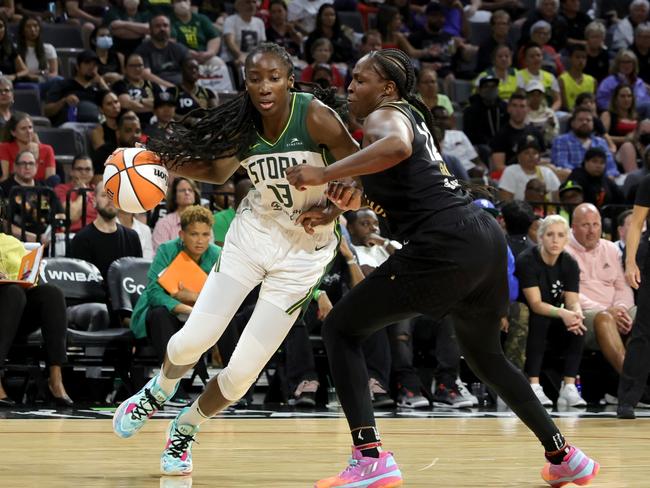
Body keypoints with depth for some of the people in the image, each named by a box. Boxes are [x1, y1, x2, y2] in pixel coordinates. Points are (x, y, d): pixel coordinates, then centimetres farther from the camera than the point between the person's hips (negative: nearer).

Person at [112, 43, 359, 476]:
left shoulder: (315, 117, -20)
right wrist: (160, 160, -1)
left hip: (304, 251, -3)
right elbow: (217, 171, 13)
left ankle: (185, 429, 23)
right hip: (253, 233, 3)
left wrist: (331, 211, -26)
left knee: (242, 372, -5)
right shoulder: (244, 127, -7)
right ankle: (158, 392, 29)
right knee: (192, 341, -6)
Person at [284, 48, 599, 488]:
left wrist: (324, 174, -23)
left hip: (445, 246, -9)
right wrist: (354, 198, 14)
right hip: (486, 237, 9)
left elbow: (396, 147, -28)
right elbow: (394, 194, 33)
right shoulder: (412, 115, 26)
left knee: (341, 329, 0)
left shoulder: (385, 116, -1)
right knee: (484, 355, 30)